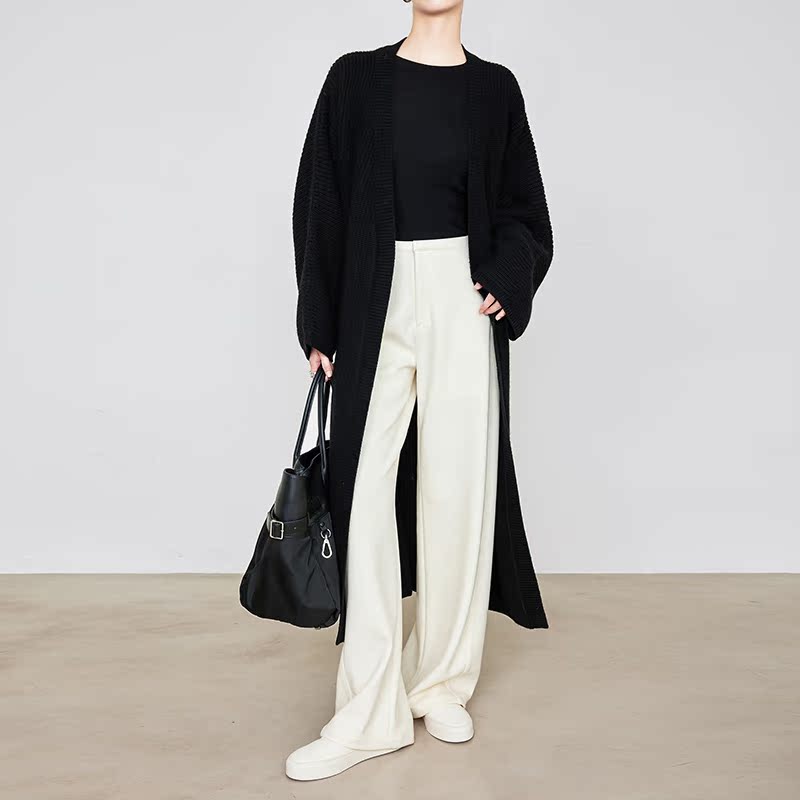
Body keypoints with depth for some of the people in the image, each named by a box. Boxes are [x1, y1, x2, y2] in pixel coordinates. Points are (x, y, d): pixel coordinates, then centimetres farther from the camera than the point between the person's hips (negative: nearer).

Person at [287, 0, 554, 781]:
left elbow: (523, 209, 12)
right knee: (365, 496, -3)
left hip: (462, 306, 1)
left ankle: (443, 684, 21)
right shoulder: (355, 78, 5)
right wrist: (320, 324, -1)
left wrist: (507, 282, -8)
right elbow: (321, 201, 4)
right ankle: (370, 712, 7)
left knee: (456, 492, 3)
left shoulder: (494, 88, 8)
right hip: (377, 306, 0)